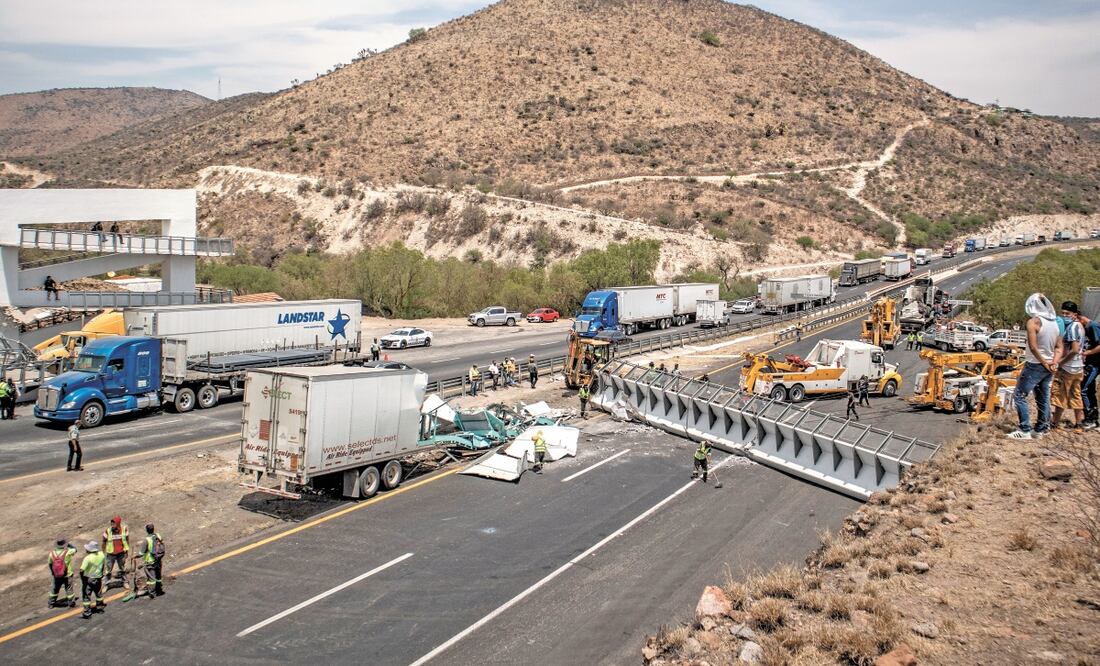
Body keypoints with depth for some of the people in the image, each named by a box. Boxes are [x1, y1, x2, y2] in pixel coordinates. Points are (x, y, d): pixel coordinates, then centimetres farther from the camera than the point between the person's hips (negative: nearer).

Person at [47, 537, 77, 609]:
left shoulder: (52, 553, -12)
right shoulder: (67, 552, -23)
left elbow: (50, 564, 2)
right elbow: (74, 549, -1)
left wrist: (53, 572, 18)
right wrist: (68, 544, 10)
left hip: (56, 576, 3)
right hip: (67, 576, -3)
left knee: (55, 589, 22)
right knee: (69, 589, 14)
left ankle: (51, 603, 33)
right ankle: (71, 603, 25)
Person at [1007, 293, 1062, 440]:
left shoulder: (1033, 322, -15)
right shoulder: (1054, 323, 9)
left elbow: (1033, 347, -21)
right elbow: (1059, 347, 8)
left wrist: (1044, 363, -11)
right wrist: (1053, 362, -4)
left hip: (1035, 365, -8)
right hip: (1049, 367, 8)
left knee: (1019, 395, -2)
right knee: (1044, 398, 14)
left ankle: (1025, 430, -6)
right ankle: (1041, 429, 20)